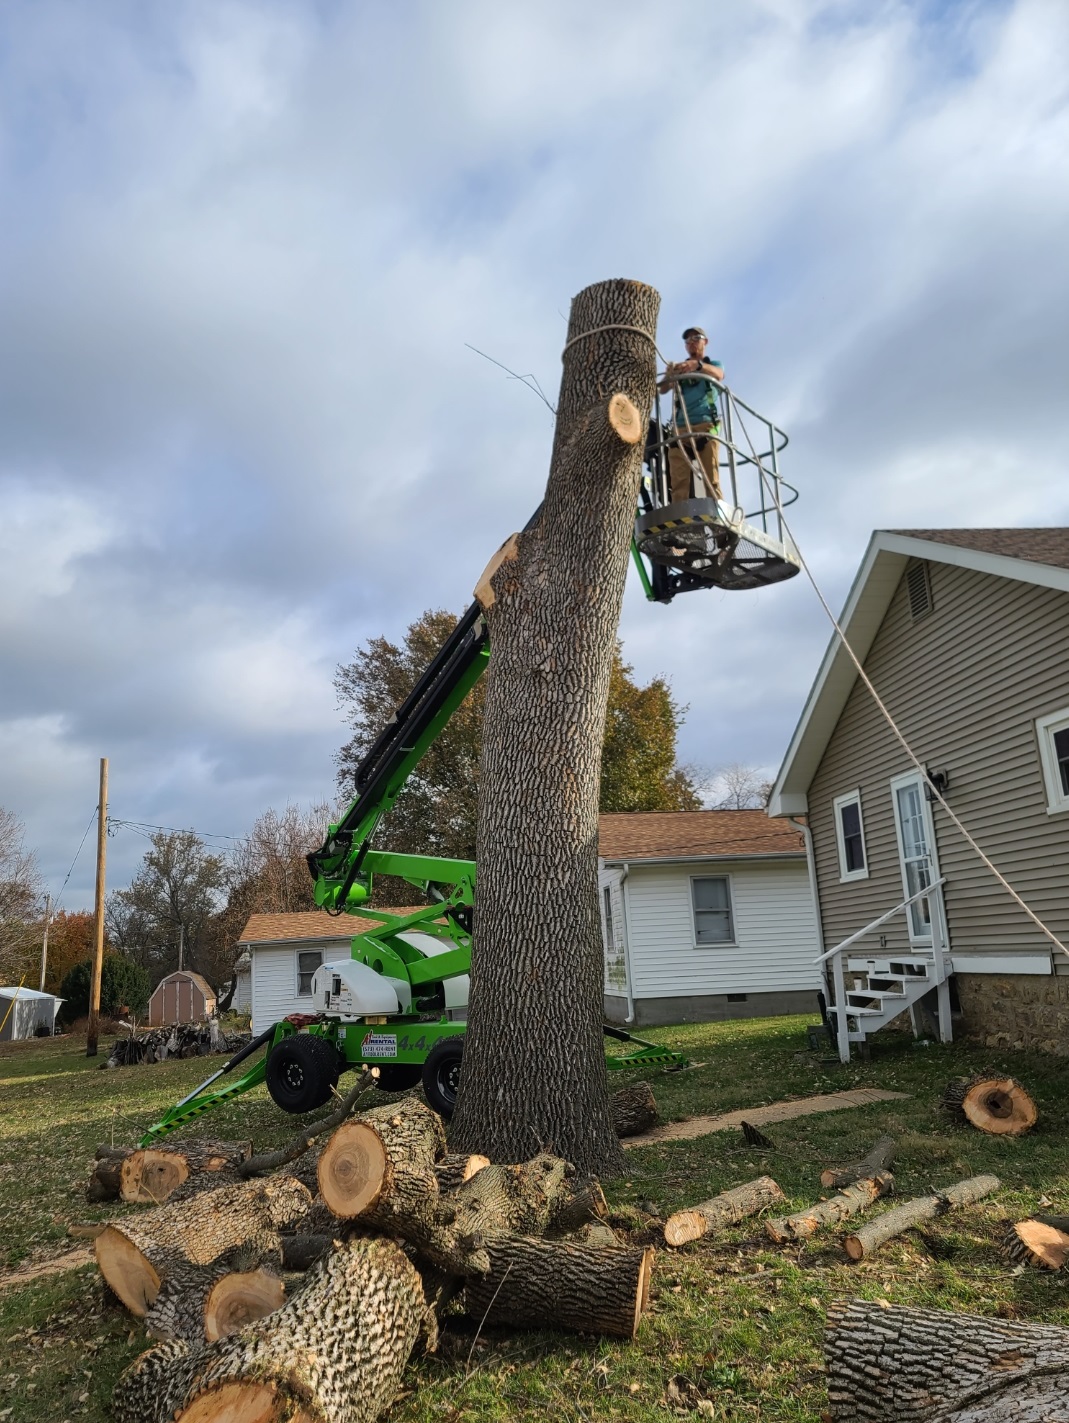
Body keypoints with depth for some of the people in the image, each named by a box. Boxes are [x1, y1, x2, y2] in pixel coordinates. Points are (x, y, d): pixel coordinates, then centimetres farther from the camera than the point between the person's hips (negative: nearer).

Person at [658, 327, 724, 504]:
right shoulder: (679, 368, 26)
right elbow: (662, 390, 8)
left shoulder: (713, 364, 20)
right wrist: (668, 375, -16)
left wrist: (698, 364, -26)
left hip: (705, 425, -2)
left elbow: (719, 374, -5)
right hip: (679, 428, 2)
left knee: (711, 479, -14)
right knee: (678, 481, -13)